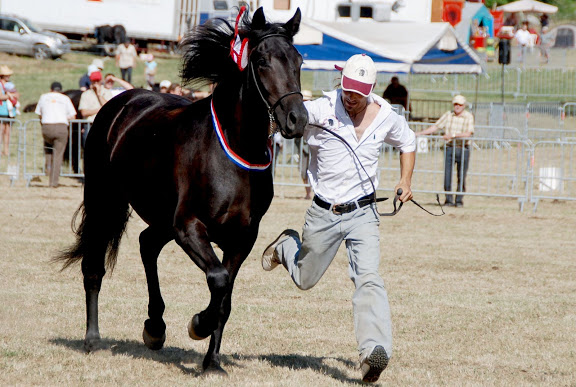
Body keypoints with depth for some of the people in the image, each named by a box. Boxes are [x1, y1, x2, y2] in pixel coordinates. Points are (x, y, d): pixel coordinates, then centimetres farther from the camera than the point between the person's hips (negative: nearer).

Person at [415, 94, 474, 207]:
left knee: (461, 177, 0)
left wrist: (453, 135, -22)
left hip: (463, 149, -3)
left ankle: (459, 200, 10)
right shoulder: (448, 115, 9)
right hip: (449, 148, 3)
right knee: (447, 175, -3)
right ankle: (448, 200, 5)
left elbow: (468, 133, -14)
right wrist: (420, 133, 8)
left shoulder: (469, 117, -2)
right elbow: (435, 127, 12)